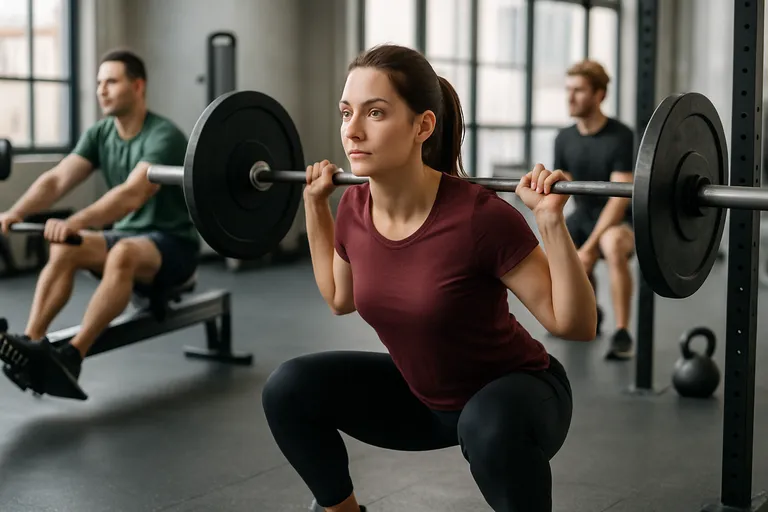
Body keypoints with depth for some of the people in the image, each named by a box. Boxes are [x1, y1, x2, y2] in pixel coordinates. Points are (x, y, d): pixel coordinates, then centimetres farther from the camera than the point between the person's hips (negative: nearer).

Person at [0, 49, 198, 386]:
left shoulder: (163, 137, -21)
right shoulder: (99, 134, 2)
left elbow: (133, 194, -37)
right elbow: (56, 180, -10)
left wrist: (76, 222, -51)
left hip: (173, 244, -7)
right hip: (127, 235, 7)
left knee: (123, 254, -39)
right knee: (62, 249, -21)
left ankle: (73, 354, -39)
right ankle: (31, 342, -28)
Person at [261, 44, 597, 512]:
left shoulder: (479, 216, -30)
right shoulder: (356, 209, -12)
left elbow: (575, 324, -24)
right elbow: (341, 298, 9)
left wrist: (552, 222, -36)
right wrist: (316, 205, 2)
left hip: (517, 391, -5)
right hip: (422, 395, 6)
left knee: (490, 427, -39)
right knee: (289, 390, -9)